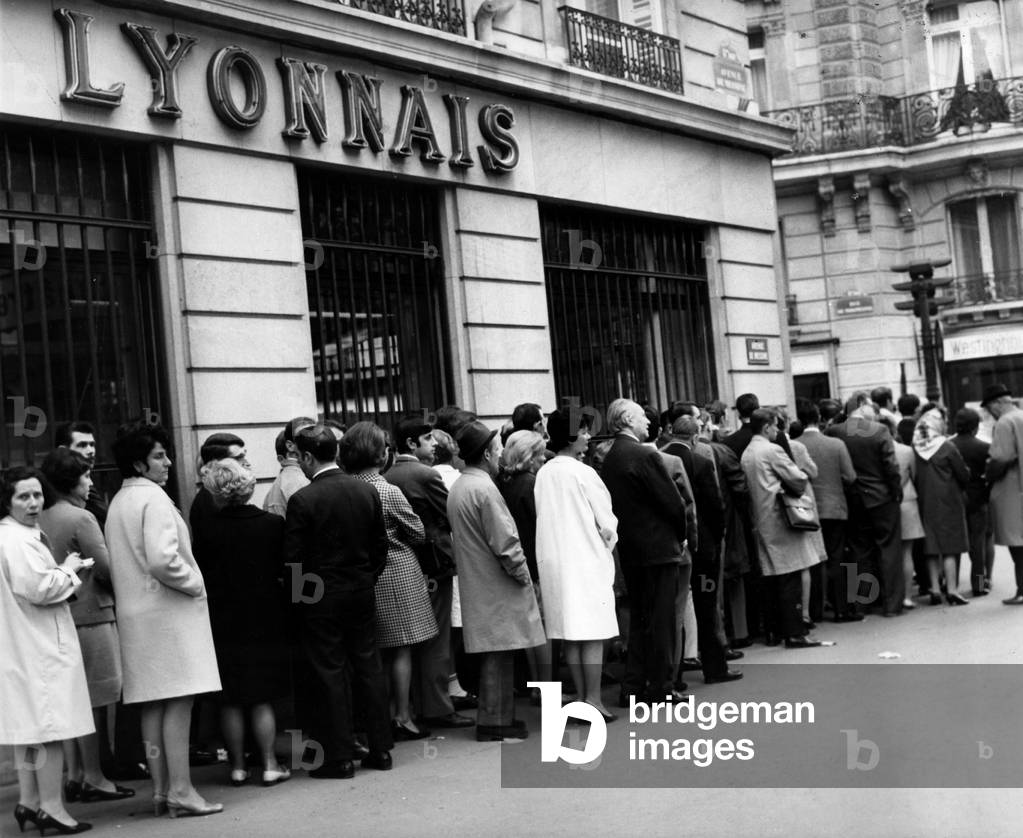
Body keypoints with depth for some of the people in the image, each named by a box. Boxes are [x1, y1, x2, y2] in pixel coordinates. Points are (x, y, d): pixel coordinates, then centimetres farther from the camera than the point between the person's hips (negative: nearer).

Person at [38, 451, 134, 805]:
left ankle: (74, 775, 19)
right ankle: (93, 779, 6)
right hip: (90, 615, -7)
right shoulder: (81, 518, -15)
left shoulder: (42, 520, 5)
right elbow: (105, 569, -15)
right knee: (93, 701, 0)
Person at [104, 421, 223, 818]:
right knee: (178, 701, -6)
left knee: (153, 704, 9)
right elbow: (162, 559, -23)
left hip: (134, 612, 8)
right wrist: (194, 582, -9)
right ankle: (180, 789, -5)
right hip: (168, 608, -8)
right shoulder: (153, 498, -13)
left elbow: (121, 563, 15)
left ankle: (161, 789, 13)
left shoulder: (117, 502, 13)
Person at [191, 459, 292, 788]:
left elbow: (199, 575, -4)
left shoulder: (205, 530, -12)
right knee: (262, 698, 9)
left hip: (222, 622, -1)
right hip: (265, 621, 1)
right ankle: (269, 764, 9)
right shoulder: (273, 524, -10)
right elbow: (285, 569, 0)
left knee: (230, 699, 9)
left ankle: (237, 766, 14)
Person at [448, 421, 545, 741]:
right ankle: (495, 721, 2)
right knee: (498, 653, -3)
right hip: (497, 585, -9)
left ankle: (496, 717, 20)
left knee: (494, 654, 14)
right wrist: (522, 574, -7)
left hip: (477, 584, 9)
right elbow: (504, 542, -20)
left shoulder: (457, 488, 12)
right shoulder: (484, 488, -18)